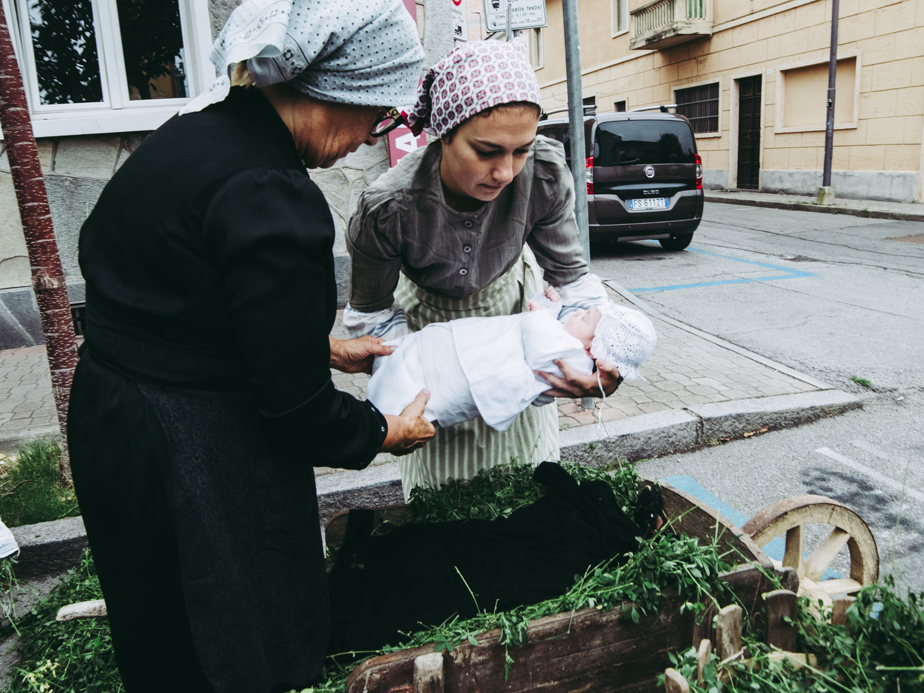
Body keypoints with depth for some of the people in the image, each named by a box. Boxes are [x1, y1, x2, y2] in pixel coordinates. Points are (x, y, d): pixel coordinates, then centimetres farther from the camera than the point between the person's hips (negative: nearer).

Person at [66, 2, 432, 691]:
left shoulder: (198, 130, 2)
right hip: (194, 462, -9)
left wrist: (325, 346, 14)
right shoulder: (268, 196, -28)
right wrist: (384, 432, -3)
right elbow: (294, 401, -21)